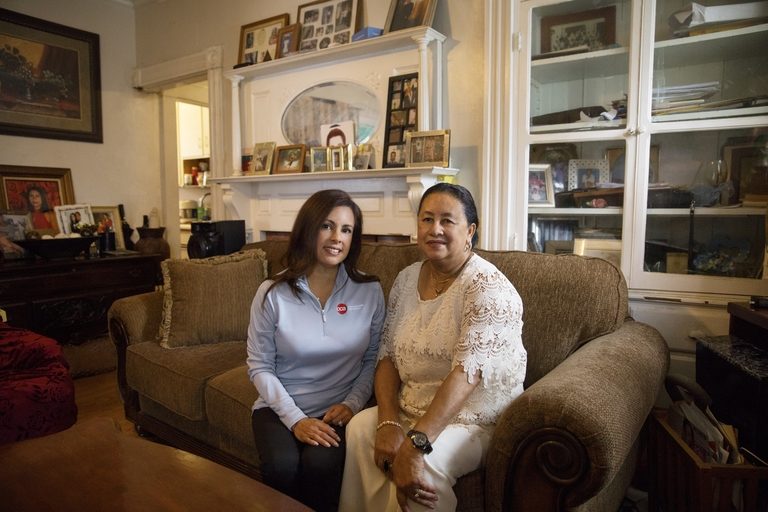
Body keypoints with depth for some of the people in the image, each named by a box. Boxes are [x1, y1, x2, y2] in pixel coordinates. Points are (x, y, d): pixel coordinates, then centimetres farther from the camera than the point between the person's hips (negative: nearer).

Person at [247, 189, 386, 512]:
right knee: (282, 467, -28)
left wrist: (352, 403, -8)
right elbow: (259, 366, -3)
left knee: (321, 465, -28)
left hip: (339, 411, 0)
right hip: (280, 407, 0)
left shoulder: (370, 291, -2)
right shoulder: (272, 294, -5)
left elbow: (374, 359, 5)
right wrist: (295, 419, -12)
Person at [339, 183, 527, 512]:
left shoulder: (488, 287, -18)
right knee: (360, 428, -20)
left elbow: (468, 370, -29)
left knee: (423, 464, -30)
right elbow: (388, 356, 1)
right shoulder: (407, 279, 2)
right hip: (412, 411, 5)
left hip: (478, 420, -5)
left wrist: (416, 443, -36)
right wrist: (388, 423, -14)